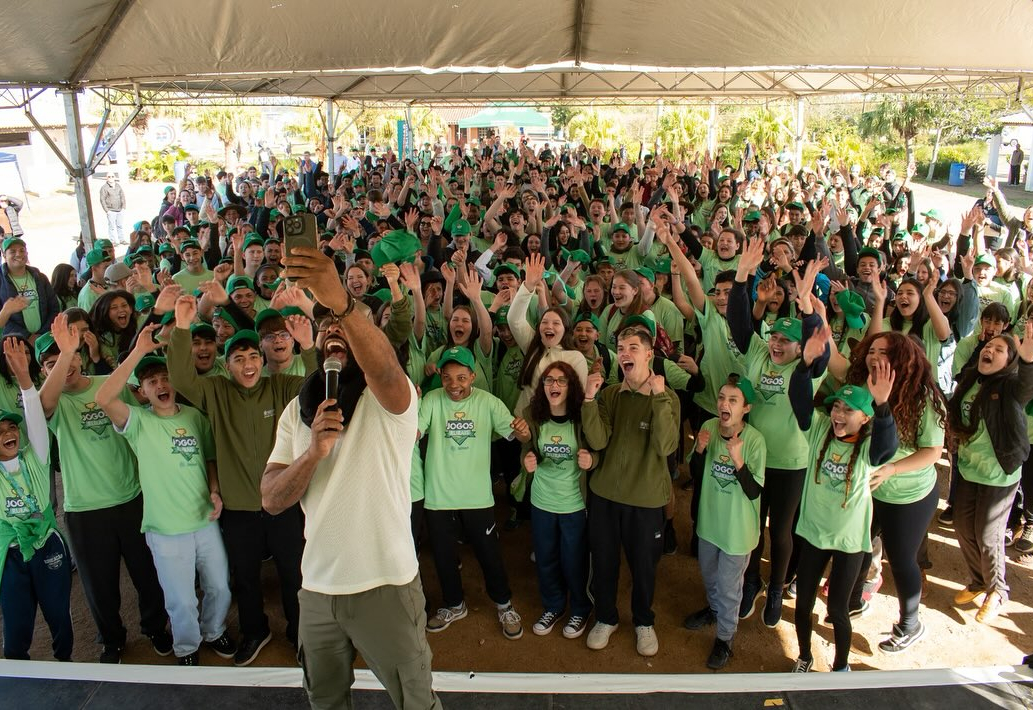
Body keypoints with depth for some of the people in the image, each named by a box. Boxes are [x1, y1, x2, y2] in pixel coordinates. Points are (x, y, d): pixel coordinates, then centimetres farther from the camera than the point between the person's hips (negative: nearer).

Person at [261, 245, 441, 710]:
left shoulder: (389, 398, -10)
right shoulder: (297, 410, 6)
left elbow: (387, 371, -37)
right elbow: (271, 500, -1)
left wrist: (343, 304, -54)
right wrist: (313, 451, -21)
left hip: (386, 583, -5)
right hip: (317, 586, 5)